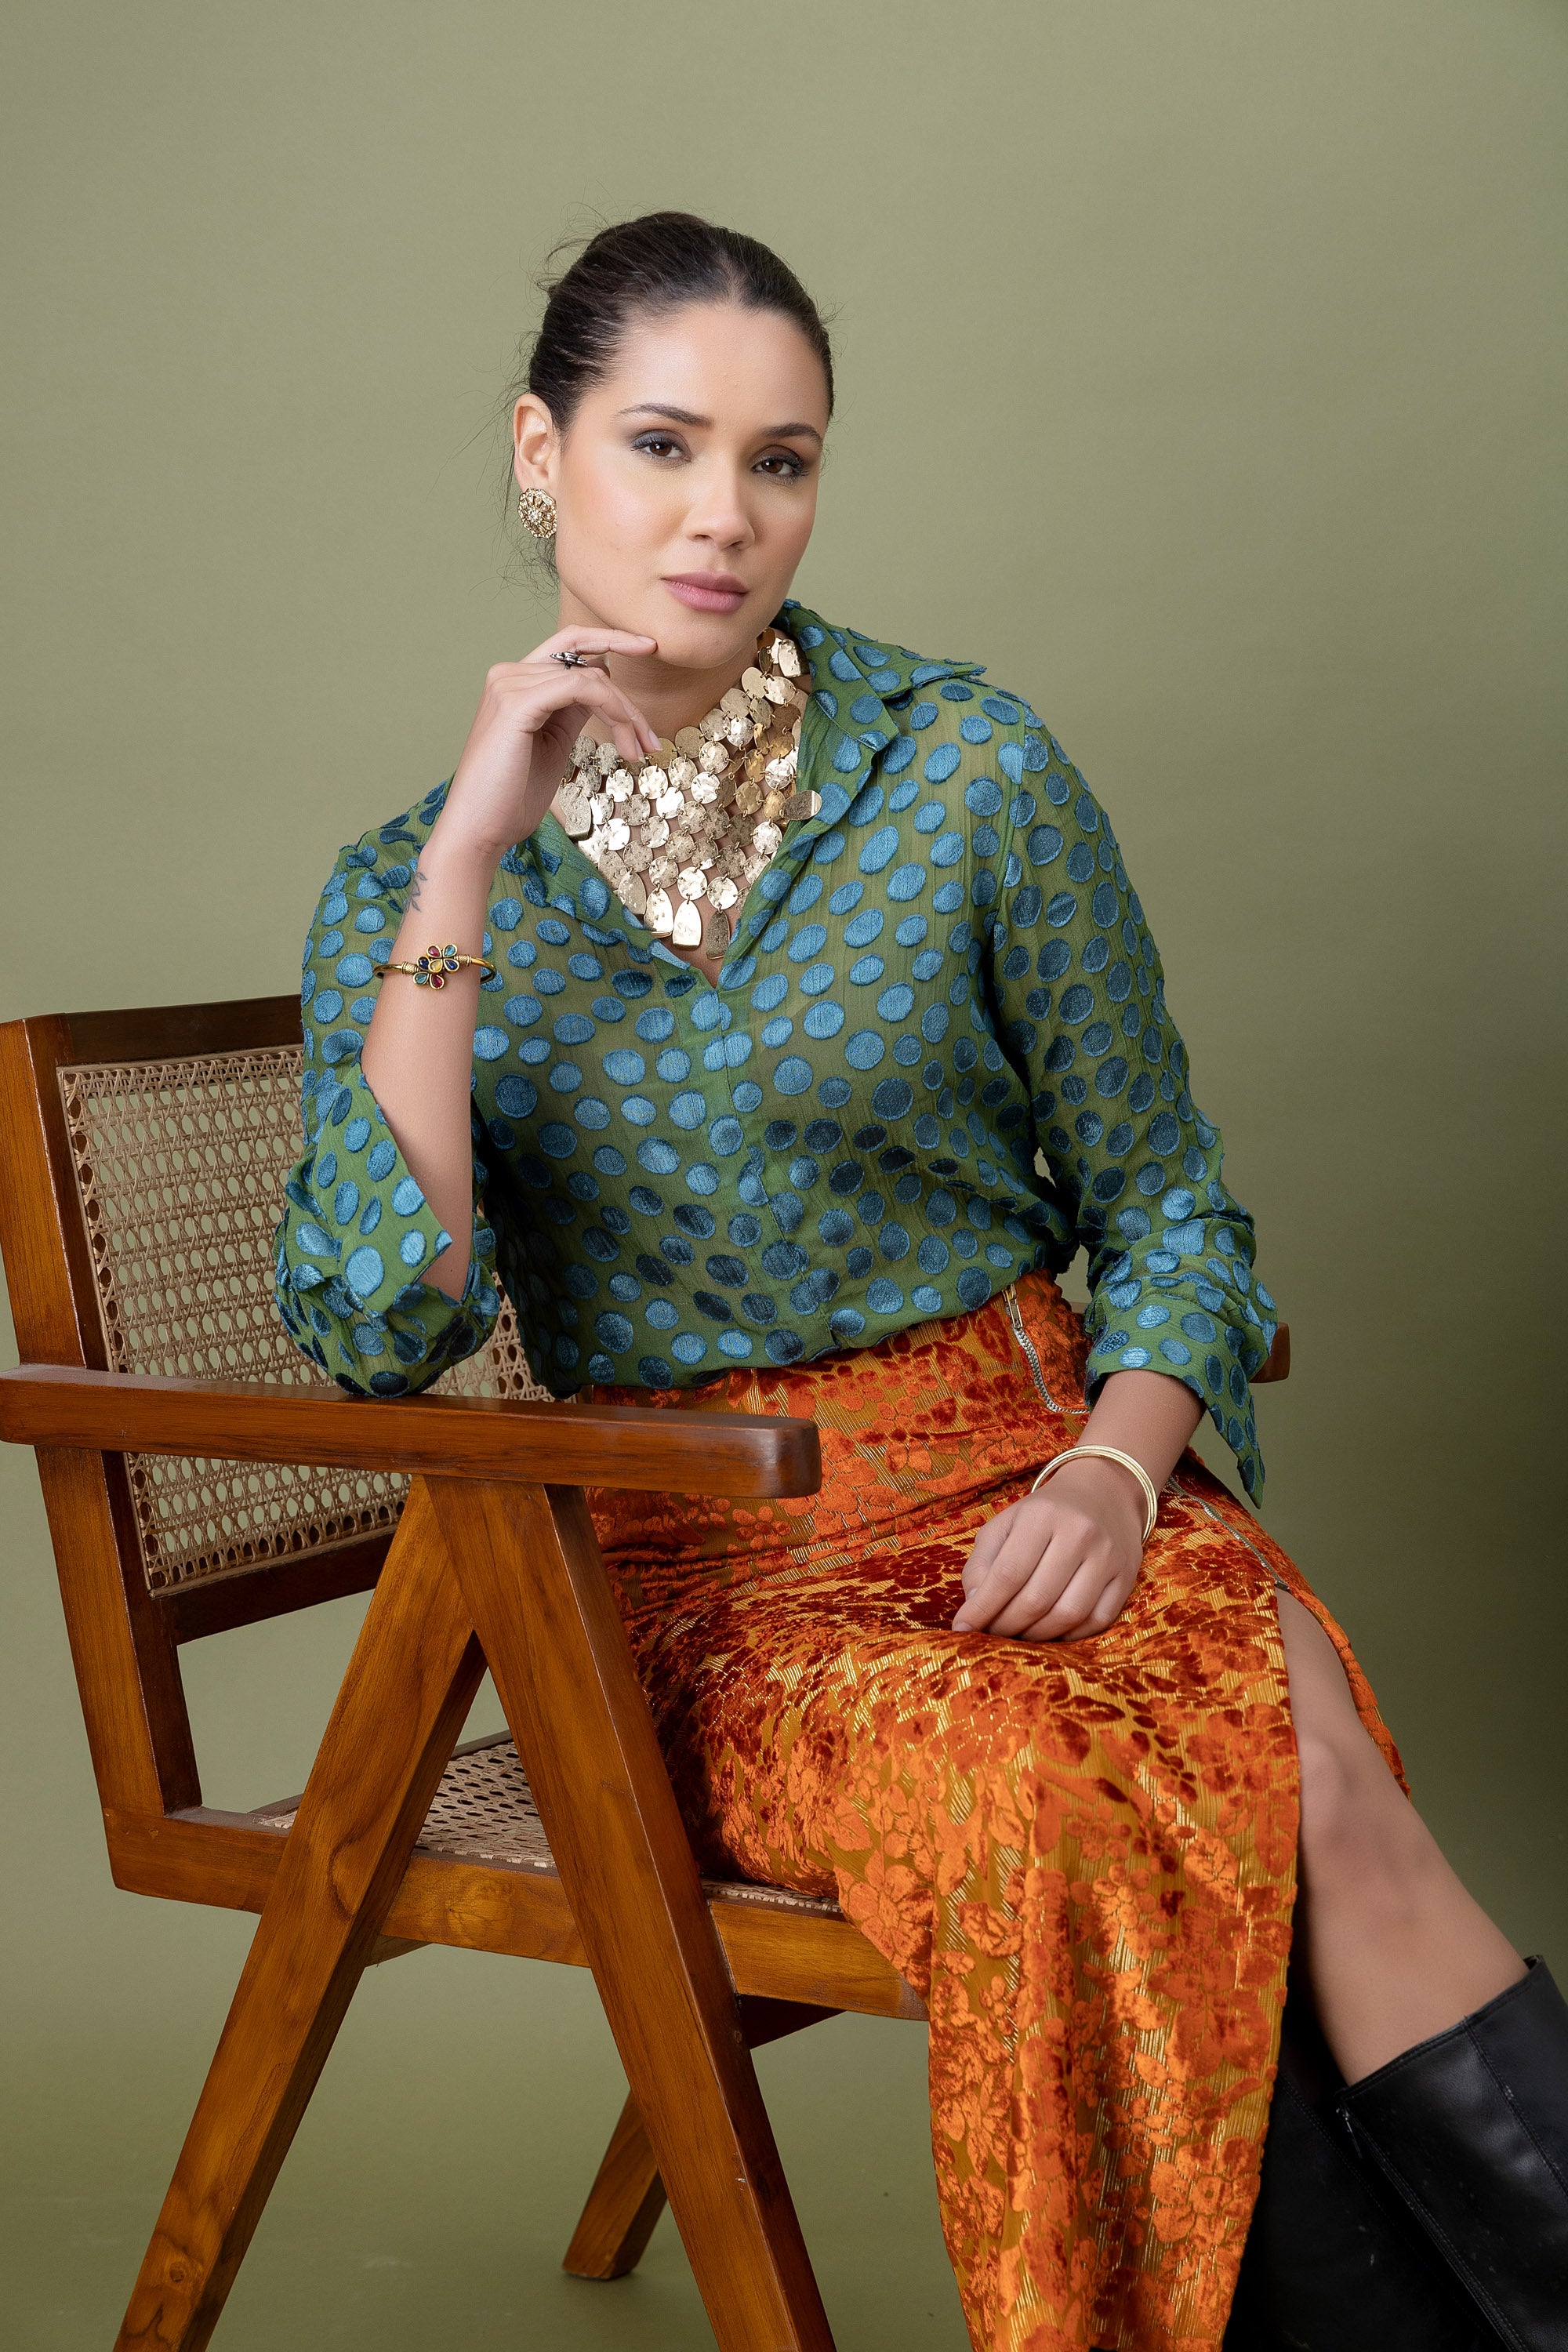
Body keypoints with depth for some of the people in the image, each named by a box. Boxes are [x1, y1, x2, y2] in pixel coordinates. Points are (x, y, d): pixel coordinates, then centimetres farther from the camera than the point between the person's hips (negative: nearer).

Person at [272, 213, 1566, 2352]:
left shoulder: (972, 773, 3)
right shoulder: (408, 892, 4)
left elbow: (1167, 1208, 7)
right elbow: (377, 1324, -11)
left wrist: (1118, 1470, -13)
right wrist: (466, 863, -14)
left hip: (1032, 1462, 1)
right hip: (708, 1563, 0)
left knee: (1290, 1752, -33)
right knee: (1041, 1796, -33)